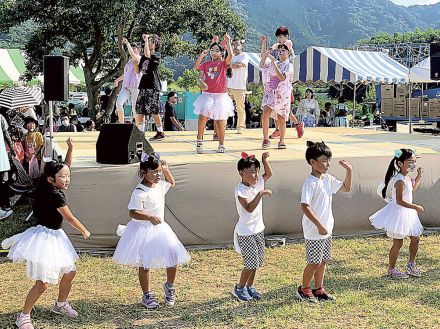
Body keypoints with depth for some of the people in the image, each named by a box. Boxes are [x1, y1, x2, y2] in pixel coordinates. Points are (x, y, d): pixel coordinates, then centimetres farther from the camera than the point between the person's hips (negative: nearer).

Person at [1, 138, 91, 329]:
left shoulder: (54, 189, 2)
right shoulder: (54, 195, -22)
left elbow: (66, 166, 14)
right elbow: (69, 218, -13)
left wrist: (70, 148, 2)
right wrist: (84, 231, 1)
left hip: (55, 236, 10)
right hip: (45, 237, -10)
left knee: (70, 272, 19)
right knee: (43, 283, -9)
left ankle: (60, 305, 39)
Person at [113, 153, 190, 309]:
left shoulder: (160, 186, 4)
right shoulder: (140, 192, -21)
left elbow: (172, 183, 27)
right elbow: (133, 212, -25)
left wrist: (166, 170, 10)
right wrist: (150, 217, -38)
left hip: (160, 228, 7)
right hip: (143, 231, -7)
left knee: (174, 256, -1)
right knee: (145, 264, 4)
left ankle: (169, 287, 23)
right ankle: (147, 295, 21)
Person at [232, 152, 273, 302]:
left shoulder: (258, 183, 1)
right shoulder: (240, 189, -21)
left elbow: (269, 174, 15)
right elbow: (249, 208, -31)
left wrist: (264, 159, -1)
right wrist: (260, 194, -36)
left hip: (258, 230, 8)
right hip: (246, 233, -8)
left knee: (257, 261, 14)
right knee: (252, 263, -4)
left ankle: (250, 286, 31)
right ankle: (240, 288, 16)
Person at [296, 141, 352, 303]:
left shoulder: (328, 179, 7)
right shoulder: (310, 183, -18)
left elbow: (346, 188, 20)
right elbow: (304, 206, -23)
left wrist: (349, 171, 4)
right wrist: (319, 225, -23)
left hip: (327, 229, 8)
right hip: (314, 231, -8)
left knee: (323, 260, 15)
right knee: (315, 262, -1)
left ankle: (318, 289, 27)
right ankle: (304, 289, 16)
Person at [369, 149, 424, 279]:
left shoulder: (407, 177, 5)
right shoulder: (400, 180, -24)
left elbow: (413, 188, 27)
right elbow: (400, 201, -28)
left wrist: (419, 176, 14)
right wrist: (415, 207, -24)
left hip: (408, 213, 10)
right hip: (398, 213, -10)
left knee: (415, 238, 15)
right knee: (398, 243, 0)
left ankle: (411, 264, 31)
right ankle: (391, 269, 15)